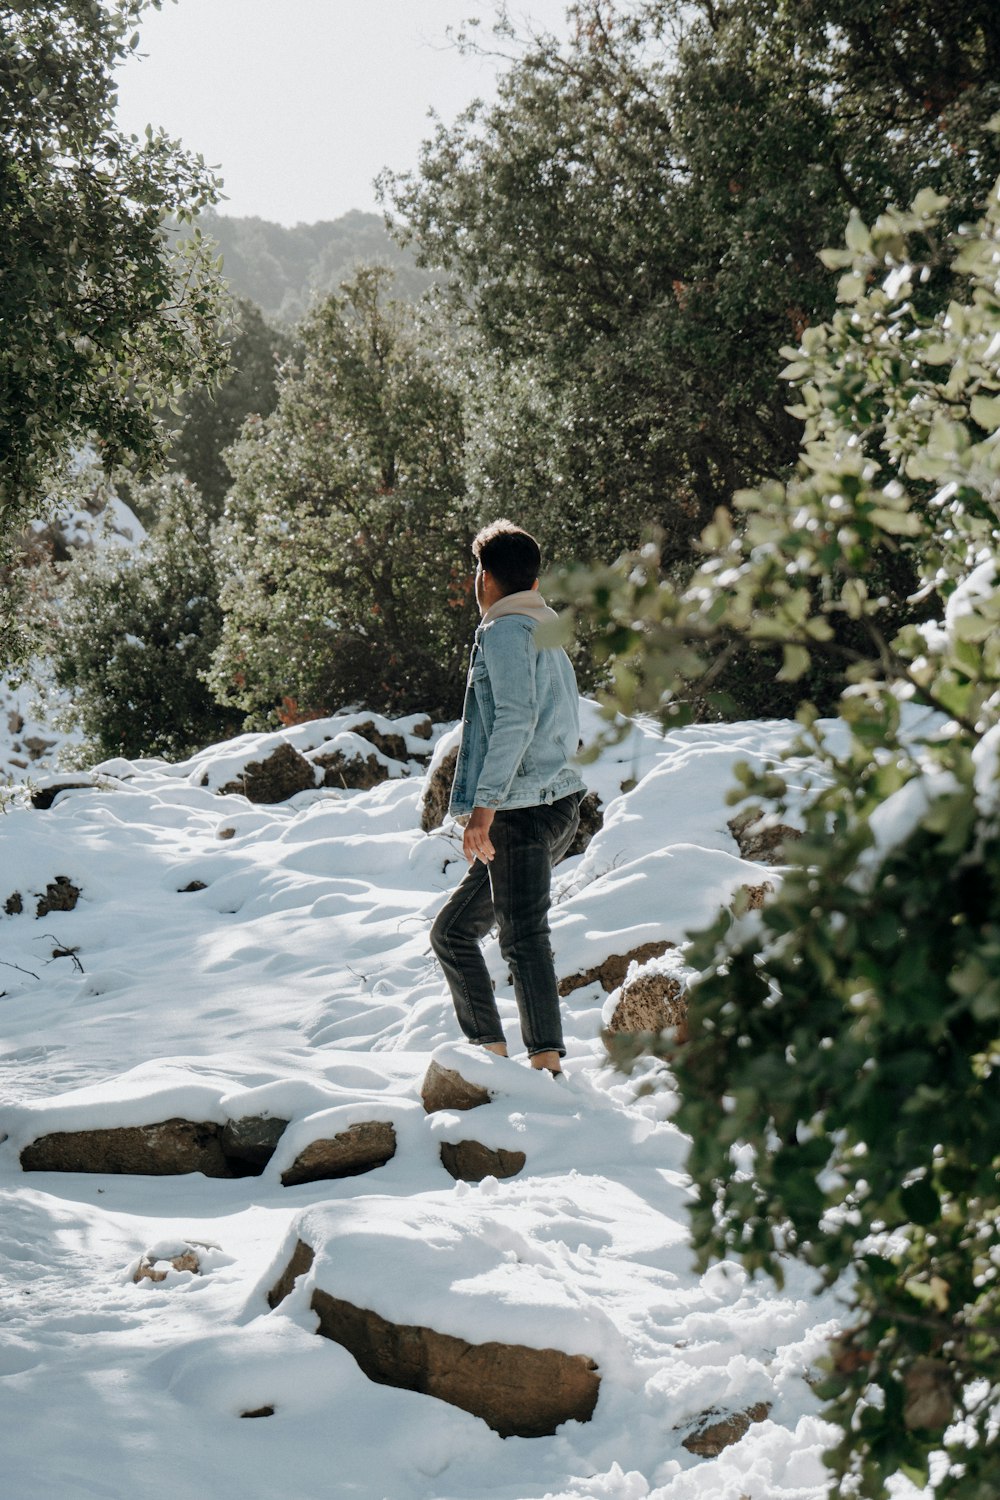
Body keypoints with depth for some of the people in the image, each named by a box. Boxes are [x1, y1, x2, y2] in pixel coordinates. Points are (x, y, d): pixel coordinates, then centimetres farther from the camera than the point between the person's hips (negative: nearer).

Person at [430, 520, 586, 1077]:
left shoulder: (506, 630, -7)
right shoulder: (550, 633, 21)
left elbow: (515, 717, -19)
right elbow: (570, 730, 23)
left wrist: (485, 804, -22)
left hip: (524, 808, -10)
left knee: (524, 937, -14)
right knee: (453, 930, 13)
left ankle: (548, 1065, -20)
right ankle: (491, 1052, 12)